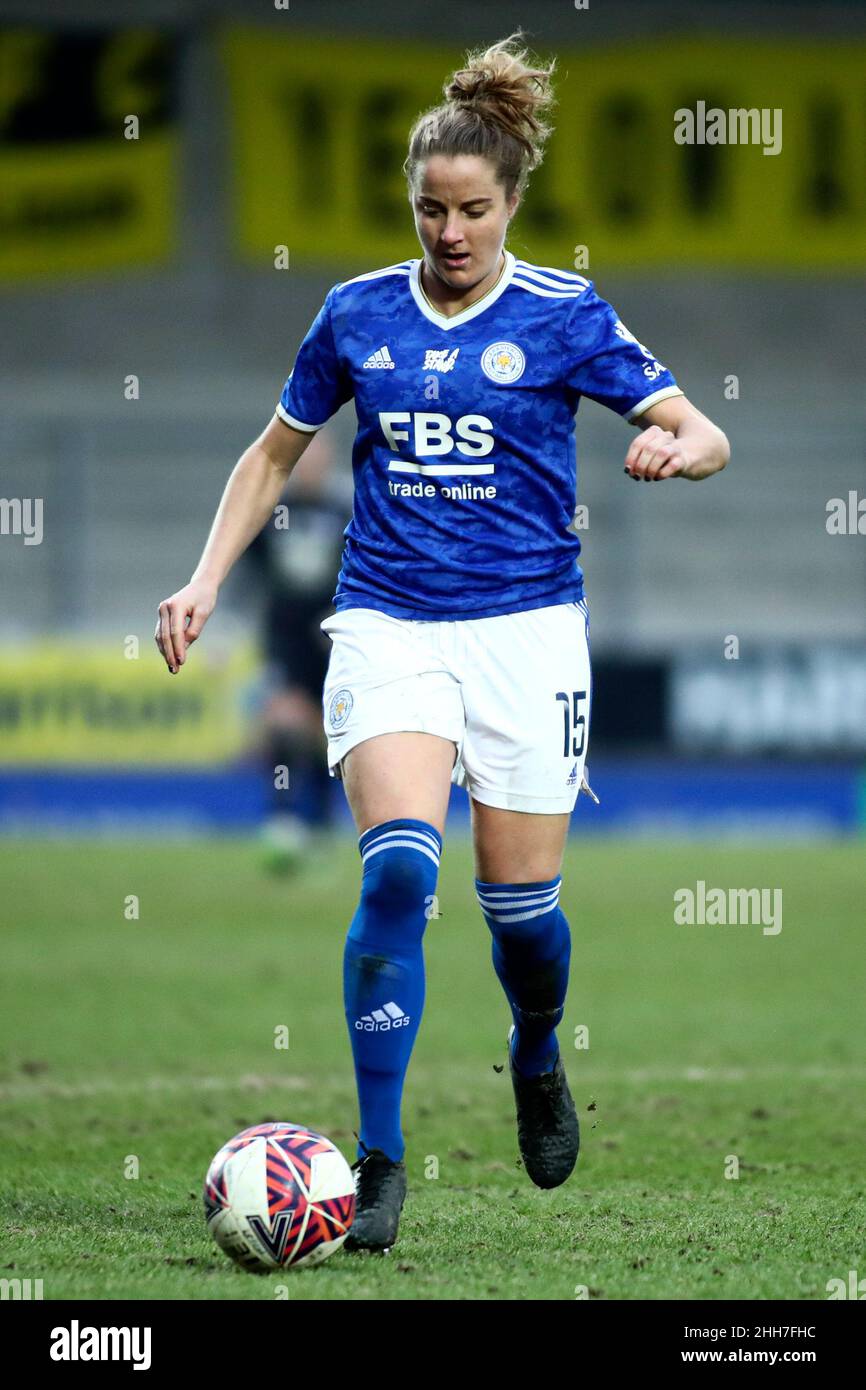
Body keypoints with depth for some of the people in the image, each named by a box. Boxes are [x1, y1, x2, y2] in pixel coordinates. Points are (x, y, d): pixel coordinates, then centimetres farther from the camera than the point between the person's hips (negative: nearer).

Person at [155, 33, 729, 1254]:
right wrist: (208, 580, 8)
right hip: (388, 628, 1)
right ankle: (379, 1159, -15)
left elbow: (707, 438, -7)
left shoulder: (564, 315, -2)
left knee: (520, 900, 2)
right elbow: (274, 455, 18)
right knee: (397, 866, -20)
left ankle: (537, 1059, 38)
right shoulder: (358, 314, 5)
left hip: (526, 627, 0)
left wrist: (677, 446, -30)